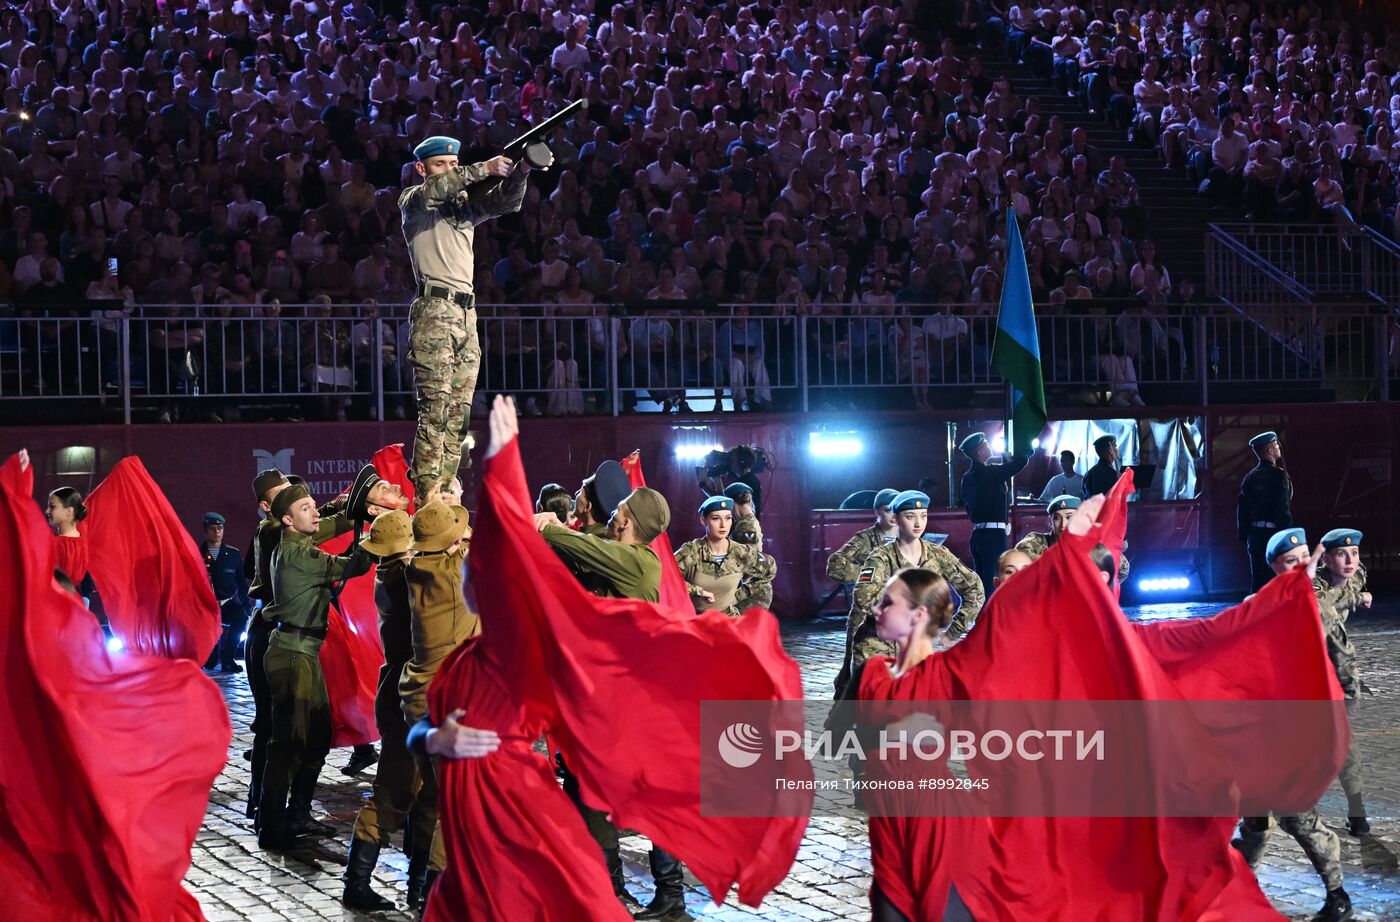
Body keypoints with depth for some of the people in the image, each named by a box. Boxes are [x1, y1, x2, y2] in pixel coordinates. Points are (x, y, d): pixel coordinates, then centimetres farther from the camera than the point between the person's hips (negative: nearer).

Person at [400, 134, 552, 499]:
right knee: (435, 411, -15)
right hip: (434, 309, -7)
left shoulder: (466, 202, 23)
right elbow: (430, 192, -15)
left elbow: (505, 201, 8)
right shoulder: (411, 201, 8)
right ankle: (426, 498, -20)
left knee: (459, 415, 1)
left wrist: (522, 170, -12)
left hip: (466, 314, 7)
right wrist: (483, 169, -22)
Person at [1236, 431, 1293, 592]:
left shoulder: (1249, 478, 11)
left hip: (1253, 536, 7)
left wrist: (1245, 537, 19)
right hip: (1272, 534, -7)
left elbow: (1241, 511, 13)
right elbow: (1283, 509, -15)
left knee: (1257, 582, 10)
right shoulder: (1278, 475, -10)